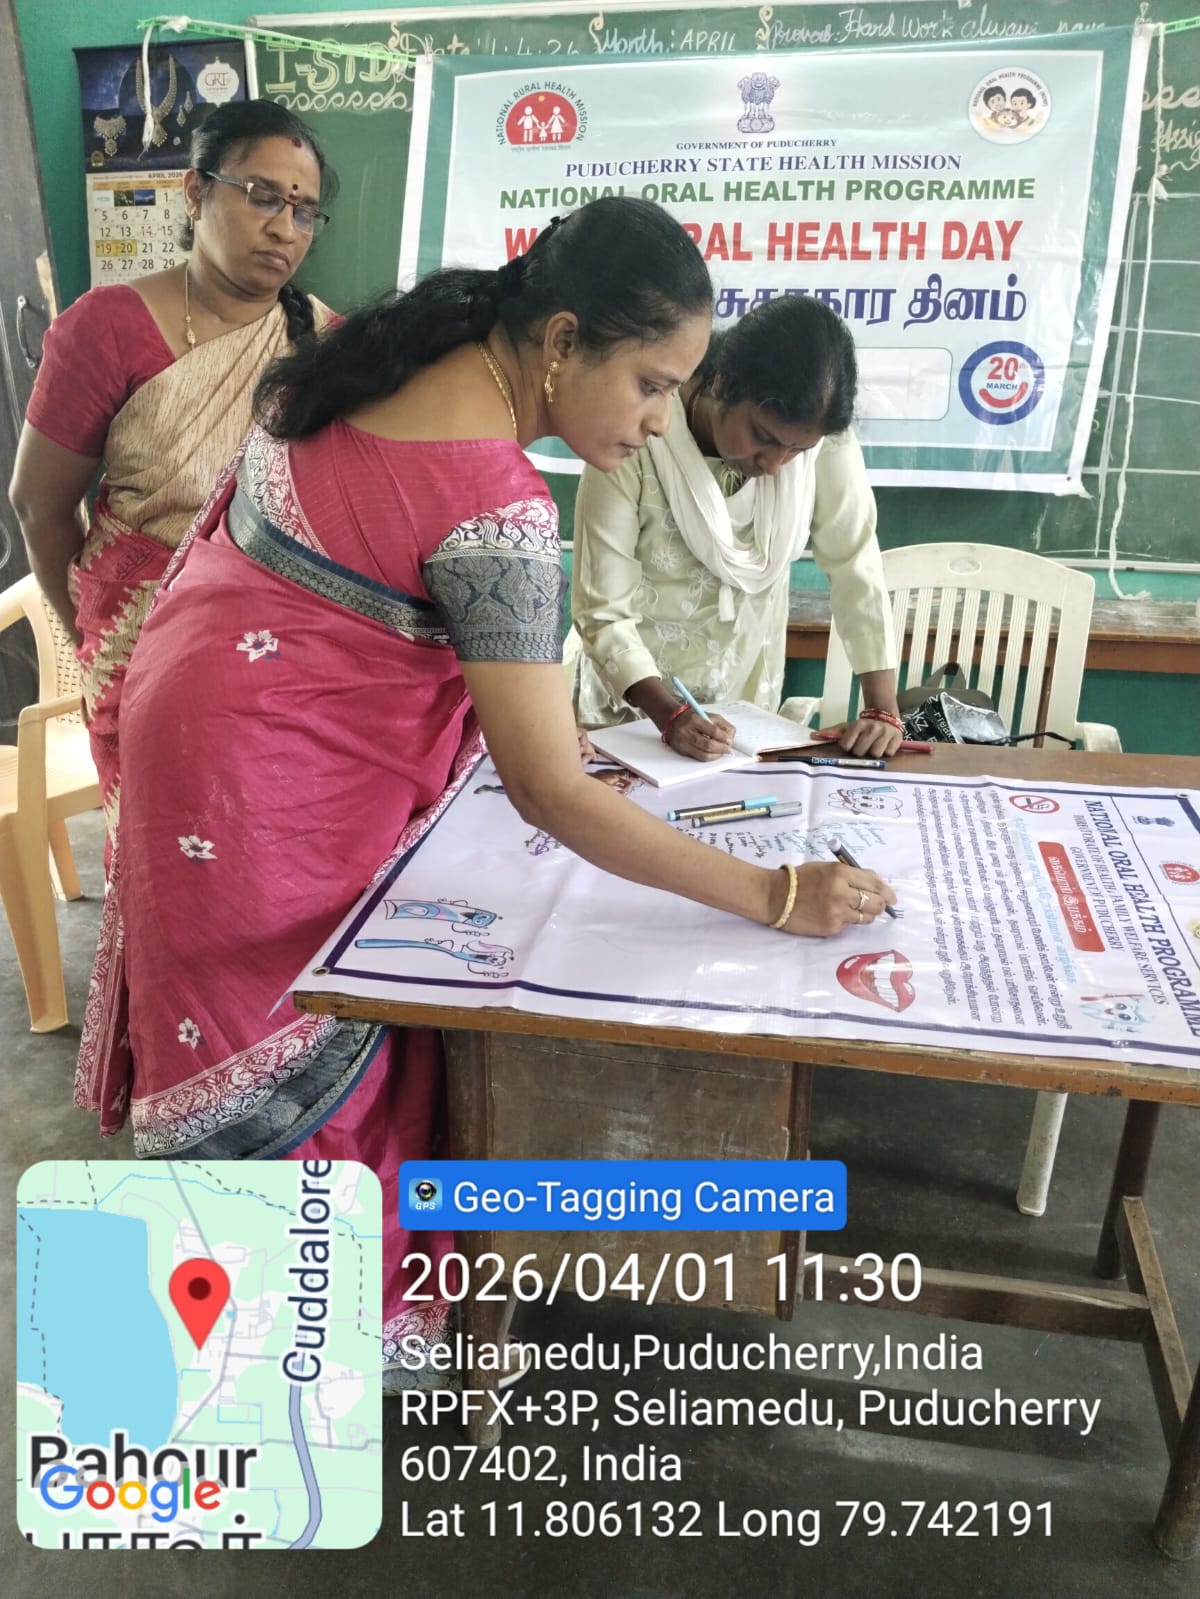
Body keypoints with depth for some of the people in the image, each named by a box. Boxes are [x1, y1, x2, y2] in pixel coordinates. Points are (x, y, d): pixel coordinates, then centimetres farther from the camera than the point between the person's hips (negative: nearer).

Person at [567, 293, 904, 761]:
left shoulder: (824, 438, -21)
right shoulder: (635, 443, -28)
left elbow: (856, 565, -14)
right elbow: (602, 609, -24)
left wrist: (883, 708, -20)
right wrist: (668, 715, -37)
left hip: (743, 682, 2)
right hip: (627, 683, -2)